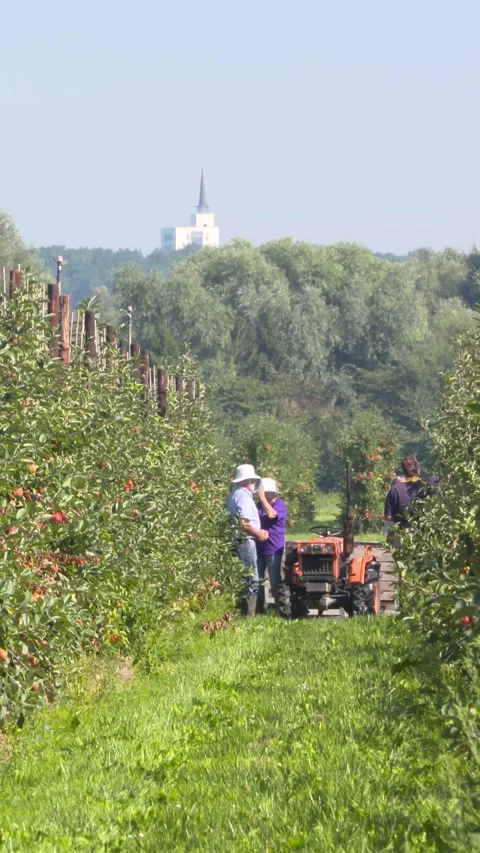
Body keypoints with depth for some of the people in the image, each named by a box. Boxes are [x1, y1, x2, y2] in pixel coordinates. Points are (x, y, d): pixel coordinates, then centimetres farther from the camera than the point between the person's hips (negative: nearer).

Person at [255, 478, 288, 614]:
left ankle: (279, 609, 1)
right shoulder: (259, 505, 14)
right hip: (259, 548, 7)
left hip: (274, 549, -7)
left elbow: (271, 514, -27)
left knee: (275, 582, -4)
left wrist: (262, 498, -21)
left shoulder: (280, 504, -6)